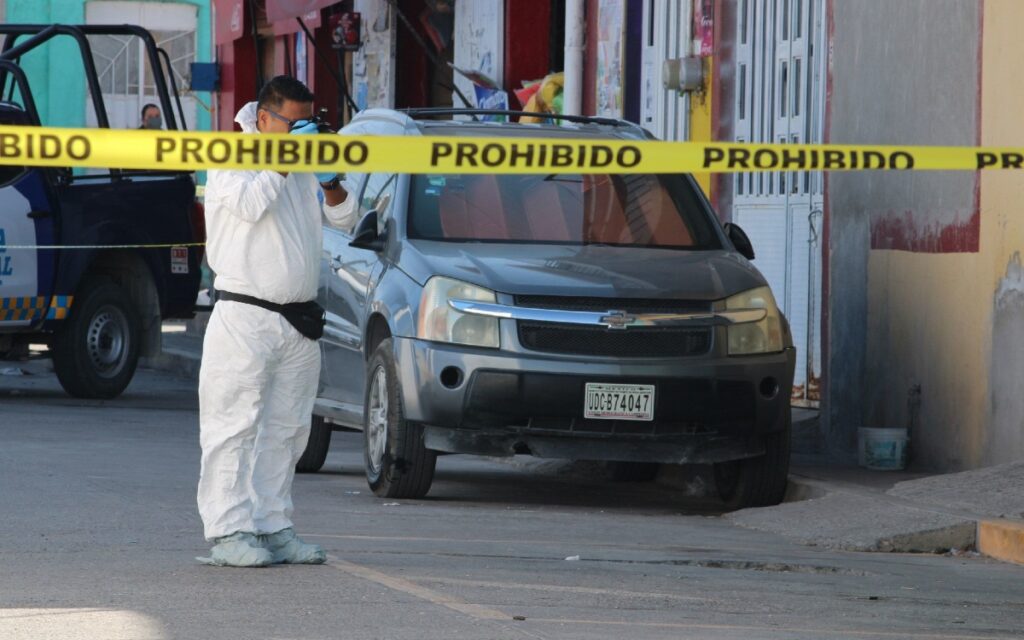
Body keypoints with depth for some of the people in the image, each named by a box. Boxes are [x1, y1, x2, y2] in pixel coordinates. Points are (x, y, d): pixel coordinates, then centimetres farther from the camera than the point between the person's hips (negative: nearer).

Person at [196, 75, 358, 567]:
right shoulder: (231, 159, -3)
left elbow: (345, 218, 13)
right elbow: (250, 204, -21)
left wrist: (330, 182, -5)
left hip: (298, 321, 7)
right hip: (244, 318, -7)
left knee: (285, 430, 8)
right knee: (235, 426, -8)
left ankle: (273, 527, 13)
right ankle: (228, 532, -10)